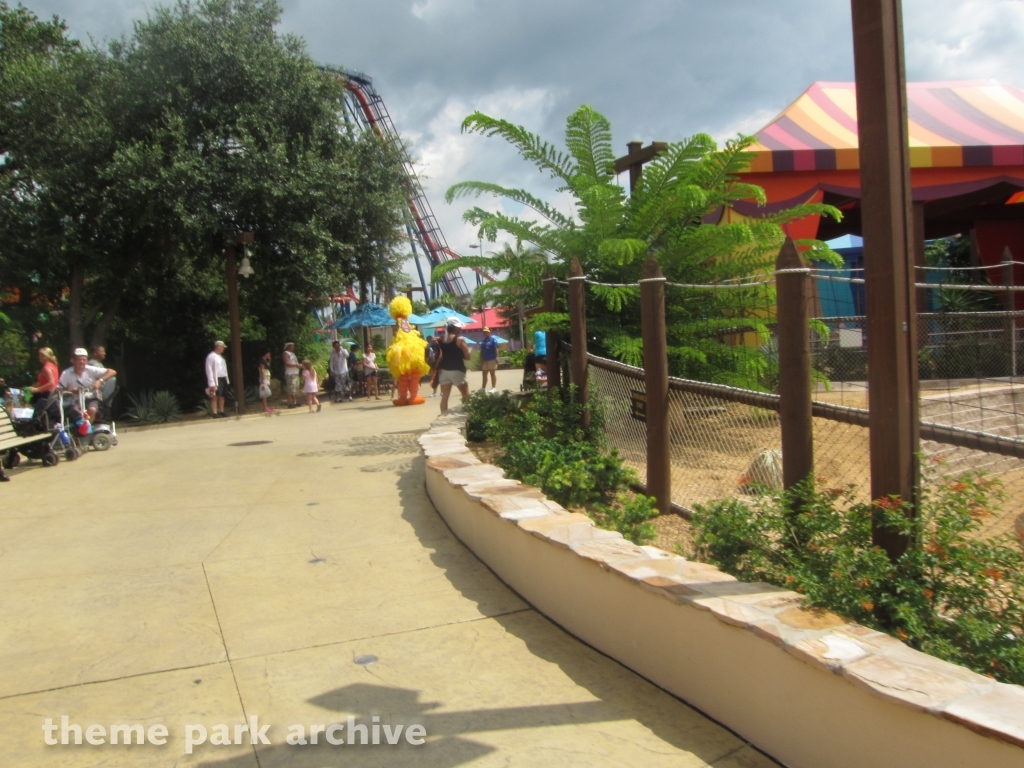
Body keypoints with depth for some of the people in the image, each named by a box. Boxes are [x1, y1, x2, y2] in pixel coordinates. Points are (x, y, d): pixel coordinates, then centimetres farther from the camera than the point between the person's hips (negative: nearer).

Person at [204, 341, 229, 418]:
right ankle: (214, 413, -10)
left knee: (222, 396, 10)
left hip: (223, 379, 8)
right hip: (216, 379, -8)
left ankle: (221, 412, 17)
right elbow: (209, 370, -13)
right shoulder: (211, 356, -9)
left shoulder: (221, 357, 17)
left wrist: (226, 379, 14)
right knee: (215, 396, -9)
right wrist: (211, 383, -18)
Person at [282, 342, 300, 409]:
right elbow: (286, 363, -18)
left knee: (296, 389, 12)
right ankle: (290, 403, -9)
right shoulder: (286, 353, -7)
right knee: (291, 390, -10)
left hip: (295, 373, 10)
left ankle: (295, 402, 18)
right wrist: (295, 365, -20)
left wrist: (299, 365, 8)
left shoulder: (293, 353, 22)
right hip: (290, 374, -10)